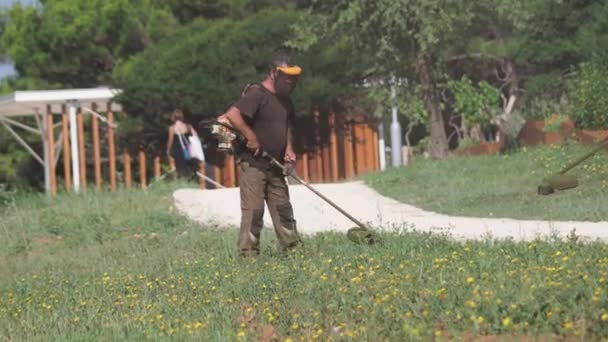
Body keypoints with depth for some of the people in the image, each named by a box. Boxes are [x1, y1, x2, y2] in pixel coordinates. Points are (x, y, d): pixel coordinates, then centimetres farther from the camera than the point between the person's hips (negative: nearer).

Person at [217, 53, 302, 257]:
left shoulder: (284, 100, 13)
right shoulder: (256, 94, -16)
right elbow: (233, 114, -28)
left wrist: (288, 148, 8)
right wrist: (252, 138, -24)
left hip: (274, 164, 9)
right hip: (252, 163, -8)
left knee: (282, 207, 9)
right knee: (253, 209, -7)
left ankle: (291, 247, 15)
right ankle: (248, 253, -3)